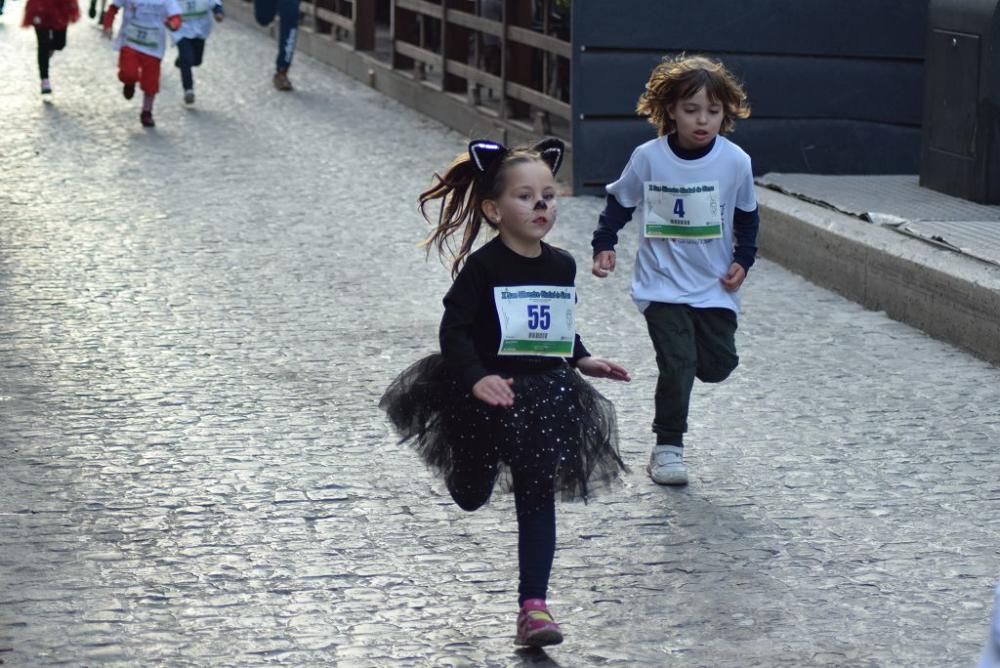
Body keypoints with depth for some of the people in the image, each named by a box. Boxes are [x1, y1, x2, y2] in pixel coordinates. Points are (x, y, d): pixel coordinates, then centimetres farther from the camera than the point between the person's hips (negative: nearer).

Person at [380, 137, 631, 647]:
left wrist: (582, 360, 8)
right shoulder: (483, 267, -15)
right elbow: (454, 329, -19)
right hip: (486, 395, -3)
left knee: (537, 496, -1)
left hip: (544, 396, 3)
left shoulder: (561, 267, 2)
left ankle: (533, 606, 2)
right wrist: (476, 378, -32)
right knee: (471, 496, 13)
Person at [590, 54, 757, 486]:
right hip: (662, 284, -2)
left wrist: (742, 261, 0)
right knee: (677, 364, -11)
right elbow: (620, 202, 6)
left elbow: (746, 216, 8)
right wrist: (604, 245, -2)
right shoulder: (648, 158, -10)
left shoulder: (735, 162, -7)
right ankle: (667, 448, 3)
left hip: (715, 285, 2)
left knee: (719, 364, 4)